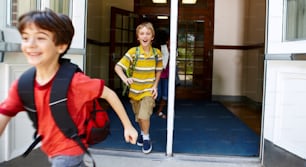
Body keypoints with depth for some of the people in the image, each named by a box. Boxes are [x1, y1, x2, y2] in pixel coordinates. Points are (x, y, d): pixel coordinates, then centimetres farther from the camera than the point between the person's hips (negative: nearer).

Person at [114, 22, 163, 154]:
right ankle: (142, 133, 48)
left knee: (144, 116, -16)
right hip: (135, 90, 1)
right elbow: (118, 67, -20)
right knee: (139, 117, 18)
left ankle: (146, 138, 10)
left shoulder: (156, 53, -9)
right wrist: (124, 78, -38)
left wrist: (155, 86, -5)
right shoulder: (133, 52, -16)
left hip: (149, 90, -1)